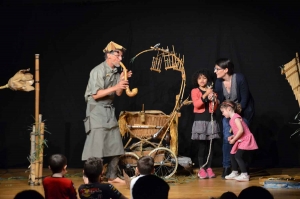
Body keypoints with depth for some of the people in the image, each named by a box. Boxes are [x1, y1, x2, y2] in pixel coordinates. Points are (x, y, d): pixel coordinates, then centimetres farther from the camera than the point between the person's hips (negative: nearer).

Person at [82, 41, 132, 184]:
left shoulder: (115, 72, 8)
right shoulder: (98, 71, -16)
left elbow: (118, 94, 10)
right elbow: (96, 95, -21)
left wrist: (122, 81, -7)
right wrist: (115, 87, -25)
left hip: (109, 111, 8)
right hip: (97, 111, -8)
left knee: (115, 145, 9)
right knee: (96, 146, -9)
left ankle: (112, 176, 18)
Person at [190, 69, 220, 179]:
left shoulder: (212, 91, 12)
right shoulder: (194, 91, 2)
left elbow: (215, 108, 9)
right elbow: (196, 104, -13)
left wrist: (213, 99, -9)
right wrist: (205, 94, -19)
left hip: (211, 120, 3)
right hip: (200, 120, -3)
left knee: (211, 145, 2)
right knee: (202, 146, -5)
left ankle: (209, 168, 7)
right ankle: (202, 169, -1)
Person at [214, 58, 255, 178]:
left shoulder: (239, 78, -22)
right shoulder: (219, 82, -9)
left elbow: (245, 99, -18)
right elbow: (221, 100, -2)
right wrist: (215, 99, -24)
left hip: (243, 111, -4)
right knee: (227, 138, -6)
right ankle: (226, 167, 2)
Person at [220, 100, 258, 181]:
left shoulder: (236, 117, -17)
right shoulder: (232, 119, 13)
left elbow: (241, 130, -27)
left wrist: (234, 140, -18)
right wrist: (232, 137, 3)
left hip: (246, 140, -10)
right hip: (240, 141, 10)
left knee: (238, 156, -17)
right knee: (232, 155, 11)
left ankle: (245, 175, -13)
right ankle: (234, 173, 22)